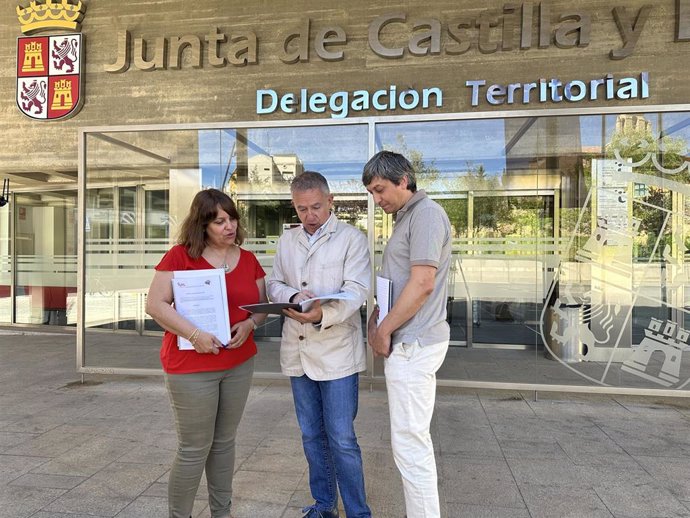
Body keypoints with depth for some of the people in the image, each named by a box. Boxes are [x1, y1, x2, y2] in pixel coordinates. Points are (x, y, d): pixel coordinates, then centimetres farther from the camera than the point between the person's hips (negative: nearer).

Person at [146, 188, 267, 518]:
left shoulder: (248, 259, 6)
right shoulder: (180, 256, -9)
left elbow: (262, 303, 10)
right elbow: (155, 304, -12)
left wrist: (249, 323, -11)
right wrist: (194, 335, -22)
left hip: (239, 364, 5)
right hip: (191, 367, -5)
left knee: (224, 442, 17)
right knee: (194, 449, 4)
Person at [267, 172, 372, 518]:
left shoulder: (352, 238, -6)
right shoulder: (286, 240, 10)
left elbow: (356, 292, -14)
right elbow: (273, 284, 9)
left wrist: (323, 314, -32)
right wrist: (292, 296, -13)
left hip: (336, 351, -5)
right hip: (297, 351, 5)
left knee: (341, 439, 0)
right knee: (312, 435, 17)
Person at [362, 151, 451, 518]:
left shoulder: (426, 213, -12)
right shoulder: (405, 218, 18)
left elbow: (422, 284, -21)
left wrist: (385, 331, -13)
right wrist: (376, 319, 10)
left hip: (412, 344, -10)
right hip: (407, 342, 10)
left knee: (409, 442, -2)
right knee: (414, 438, 17)